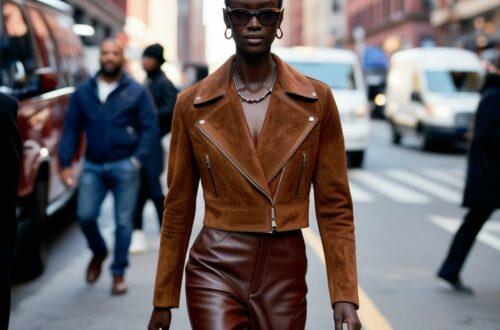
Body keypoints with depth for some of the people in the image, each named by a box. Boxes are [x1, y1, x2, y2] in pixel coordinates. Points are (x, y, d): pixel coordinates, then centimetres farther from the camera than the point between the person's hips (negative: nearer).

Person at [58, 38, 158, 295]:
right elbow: (71, 129, 8)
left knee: (123, 222, 1)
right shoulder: (83, 92, 8)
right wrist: (65, 164, 0)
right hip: (93, 166, 2)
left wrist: (137, 159, -13)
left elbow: (150, 127, -2)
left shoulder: (136, 92, 1)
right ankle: (98, 252, 27)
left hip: (124, 167, -2)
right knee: (85, 216, -4)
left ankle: (119, 274, 15)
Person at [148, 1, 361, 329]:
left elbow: (335, 206, 1)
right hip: (217, 270, -1)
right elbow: (179, 208, 5)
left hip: (285, 274, 2)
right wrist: (164, 299, 9)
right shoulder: (193, 104, -1)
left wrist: (345, 297, -5)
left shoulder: (316, 100, -1)